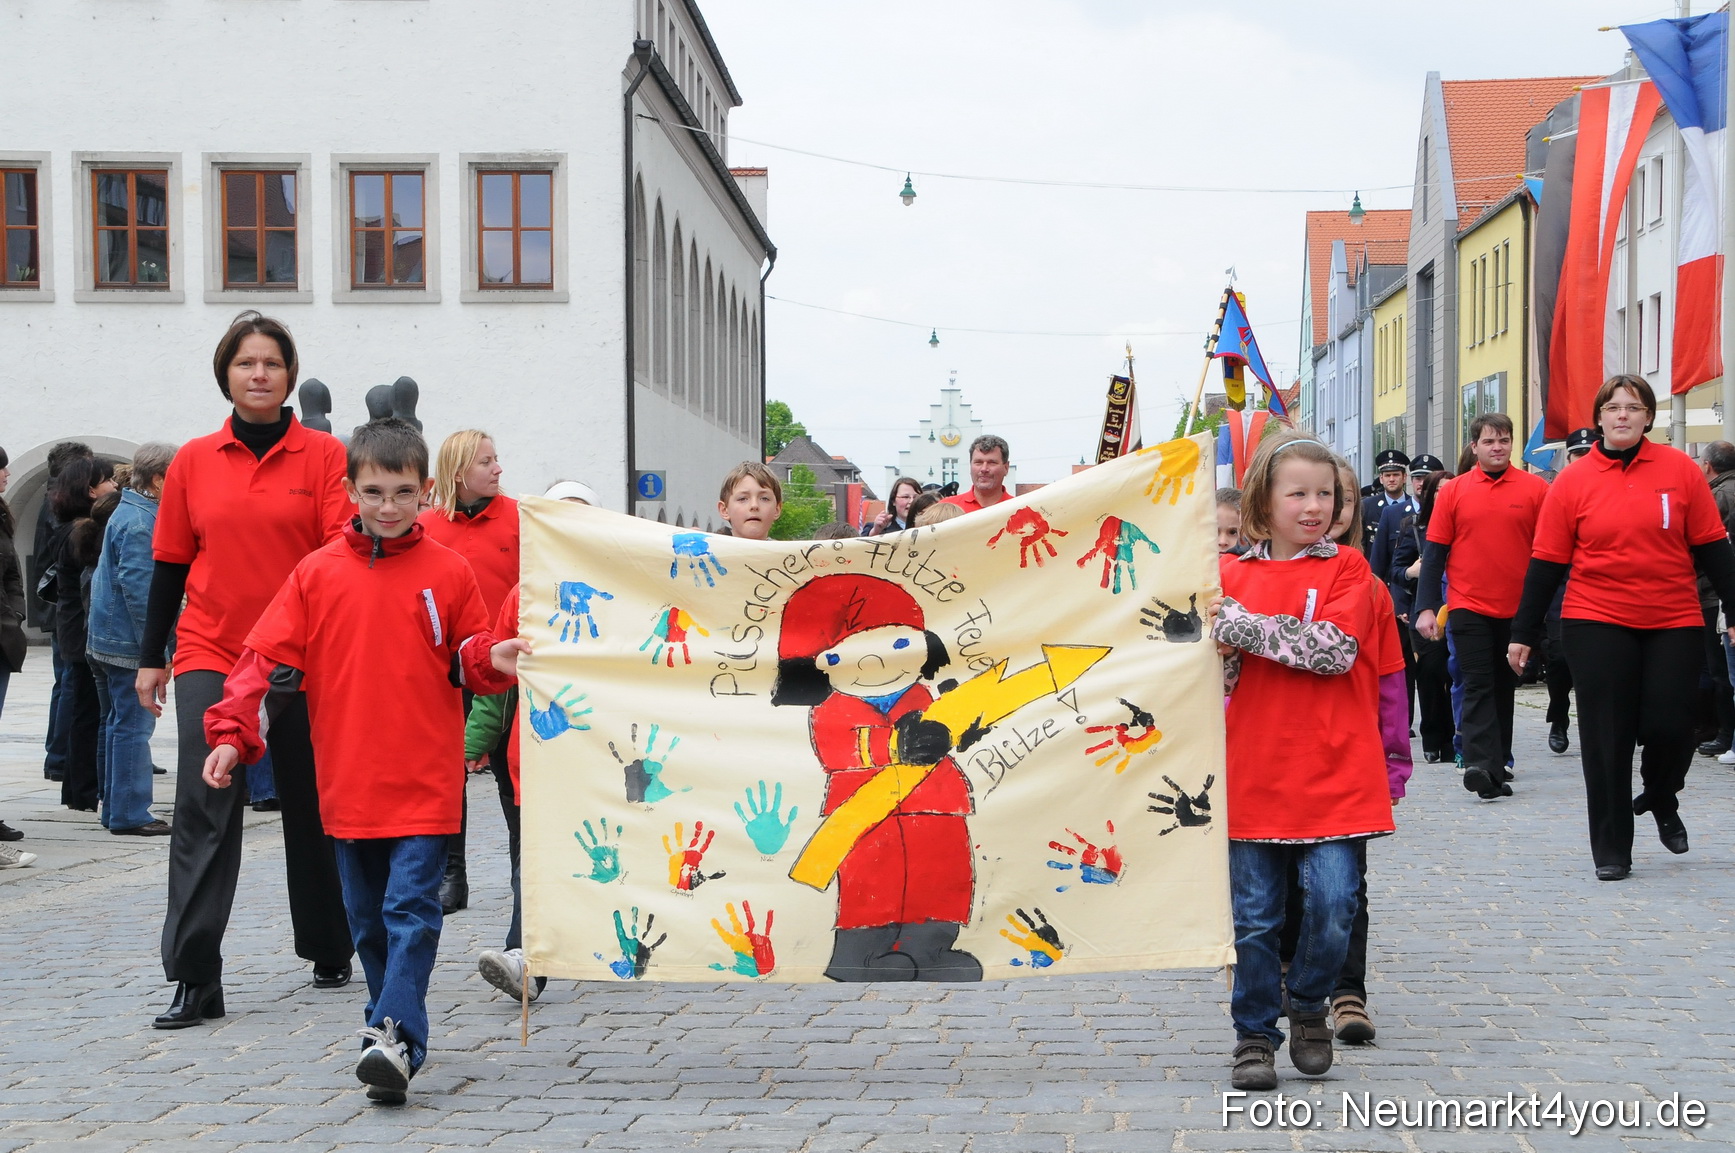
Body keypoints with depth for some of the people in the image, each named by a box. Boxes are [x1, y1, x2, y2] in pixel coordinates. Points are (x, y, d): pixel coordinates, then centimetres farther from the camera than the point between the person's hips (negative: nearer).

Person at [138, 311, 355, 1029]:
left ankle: (329, 950, 30)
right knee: (204, 806, -10)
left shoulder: (324, 455, 0)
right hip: (210, 655, 0)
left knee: (311, 807, 11)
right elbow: (170, 564, 10)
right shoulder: (193, 462, 5)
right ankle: (194, 978, -9)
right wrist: (151, 658, 11)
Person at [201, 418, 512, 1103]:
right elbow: (268, 657, 1)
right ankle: (392, 1026, 27)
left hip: (426, 782, -2)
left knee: (411, 909, -11)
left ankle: (395, 1038, -15)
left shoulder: (449, 572, 2)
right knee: (367, 918, 12)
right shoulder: (317, 573, 4)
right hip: (347, 782, 3)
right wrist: (231, 732, -10)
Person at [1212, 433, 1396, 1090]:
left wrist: (1246, 627, -15)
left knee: (1333, 903, -6)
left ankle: (1309, 1007, 20)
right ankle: (1255, 1035, 20)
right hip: (1253, 775, 2)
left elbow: (1337, 647, -14)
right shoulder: (1231, 575, 8)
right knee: (1255, 915, 5)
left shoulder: (1346, 569, 2)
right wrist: (1221, 653, -11)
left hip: (1333, 773, -1)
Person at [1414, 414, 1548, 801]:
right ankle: (1481, 764, -15)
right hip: (1468, 606, -1)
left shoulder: (1535, 489, 0)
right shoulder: (1453, 493, 1)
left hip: (1518, 609, 1)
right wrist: (1426, 607, -5)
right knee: (1478, 685, -7)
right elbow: (1434, 553, 1)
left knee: (1505, 688, 12)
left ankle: (1498, 763, 22)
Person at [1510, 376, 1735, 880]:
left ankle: (1660, 799, 31)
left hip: (1673, 623, 1)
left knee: (1669, 726, -3)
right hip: (1597, 625, 0)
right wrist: (1524, 632, 3)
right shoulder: (1573, 481, -1)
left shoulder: (1680, 470, 1)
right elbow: (1547, 562, 2)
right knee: (1607, 739, 1)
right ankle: (1611, 852, 12)